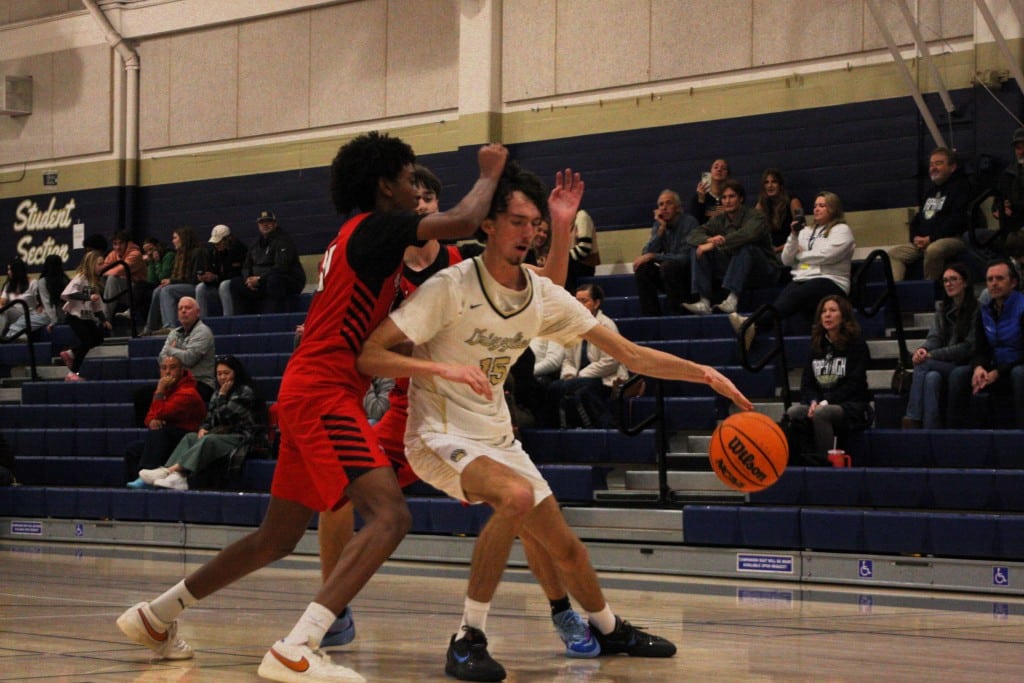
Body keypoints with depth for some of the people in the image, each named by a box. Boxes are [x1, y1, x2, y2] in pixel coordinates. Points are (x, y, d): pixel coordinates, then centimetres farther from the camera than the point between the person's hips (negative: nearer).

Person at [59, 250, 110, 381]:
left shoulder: (95, 282, 12)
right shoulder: (79, 279, -14)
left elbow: (97, 303, 17)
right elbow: (66, 294, -28)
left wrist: (103, 320, 11)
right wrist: (88, 297, -31)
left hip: (87, 317, 8)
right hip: (75, 316, -8)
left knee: (98, 338, 4)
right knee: (86, 341, -13)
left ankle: (69, 354, 20)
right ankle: (72, 373, -3)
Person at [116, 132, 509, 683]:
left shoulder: (354, 237, 22)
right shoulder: (375, 227, -7)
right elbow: (461, 222, -18)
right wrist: (489, 174, 0)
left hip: (307, 393, 10)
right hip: (325, 393, -10)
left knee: (277, 539, 20)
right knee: (389, 515, -23)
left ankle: (154, 615, 29)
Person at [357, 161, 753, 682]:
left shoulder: (543, 296, -2)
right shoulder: (451, 287, -20)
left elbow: (629, 354, 1)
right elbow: (368, 356, -24)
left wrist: (704, 374, -11)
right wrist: (444, 369, -38)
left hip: (496, 437, 6)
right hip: (439, 435, -6)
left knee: (564, 546, 11)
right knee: (517, 496, -34)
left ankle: (608, 629, 41)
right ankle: (468, 640, -24)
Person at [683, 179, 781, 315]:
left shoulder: (755, 216, -10)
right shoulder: (720, 220, 7)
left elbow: (748, 234, -33)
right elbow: (693, 236, -3)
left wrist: (715, 244, -35)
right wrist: (709, 240, -27)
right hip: (733, 270, 5)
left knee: (745, 247, -35)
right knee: (700, 250, -10)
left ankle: (732, 299, -45)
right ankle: (704, 302, -24)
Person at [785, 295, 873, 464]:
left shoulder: (856, 344, 1)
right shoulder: (817, 346, 17)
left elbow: (854, 384, -8)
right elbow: (807, 383, 12)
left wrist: (825, 402, -18)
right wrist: (813, 401, -11)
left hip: (852, 407, -5)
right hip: (820, 403, 5)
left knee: (821, 413, -37)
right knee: (793, 412, -27)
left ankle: (824, 461, -34)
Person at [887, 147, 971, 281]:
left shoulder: (961, 186, -1)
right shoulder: (931, 189, 25)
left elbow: (957, 220, -14)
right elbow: (917, 218, 27)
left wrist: (931, 238, -17)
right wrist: (915, 237, 3)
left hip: (953, 239, -9)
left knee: (933, 251, -40)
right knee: (893, 254, -5)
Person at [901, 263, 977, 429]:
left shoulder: (976, 309, -4)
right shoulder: (942, 308, 18)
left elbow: (969, 347, -11)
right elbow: (935, 337, 9)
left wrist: (931, 355, -16)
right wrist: (923, 349, -17)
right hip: (943, 365, 5)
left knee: (923, 365, -28)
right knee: (931, 377, -31)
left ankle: (912, 420, -32)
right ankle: (929, 431, -42)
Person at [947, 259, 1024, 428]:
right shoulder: (984, 311, 7)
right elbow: (981, 350, 6)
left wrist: (997, 373, -23)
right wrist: (978, 368, -18)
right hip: (996, 371, 6)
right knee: (958, 374, -15)